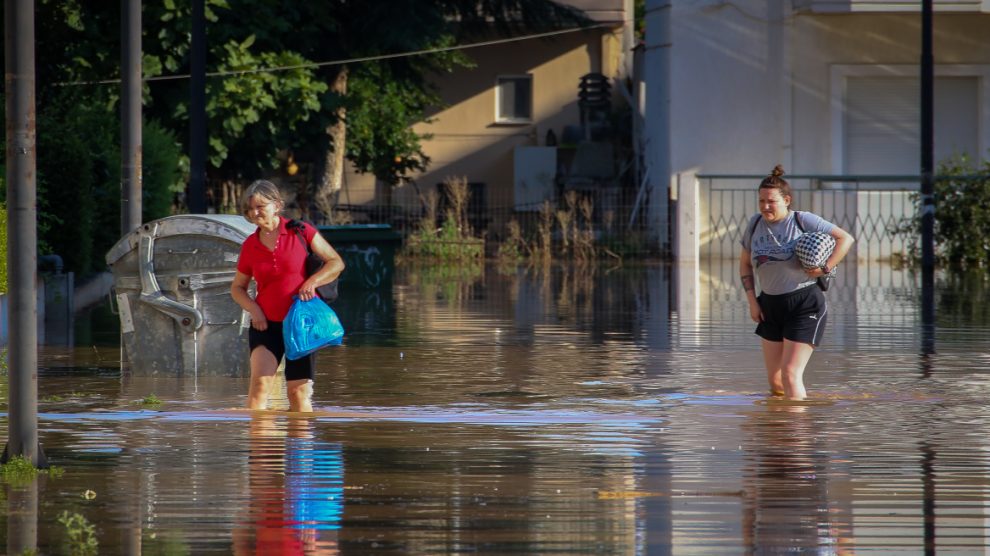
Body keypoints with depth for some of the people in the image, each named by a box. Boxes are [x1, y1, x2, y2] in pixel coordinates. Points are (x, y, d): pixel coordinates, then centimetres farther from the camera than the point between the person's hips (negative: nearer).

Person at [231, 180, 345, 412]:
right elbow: (237, 287, 17)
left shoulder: (300, 232, -2)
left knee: (299, 392, 1)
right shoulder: (250, 245, 5)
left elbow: (336, 262, 0)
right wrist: (253, 308, -4)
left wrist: (312, 281, -17)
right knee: (260, 380, -21)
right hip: (266, 324, 1)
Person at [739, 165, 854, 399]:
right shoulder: (755, 224, 8)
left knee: (791, 374, -14)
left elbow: (845, 239, -5)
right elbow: (745, 264, 18)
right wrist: (752, 301, 8)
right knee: (775, 380, 10)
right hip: (770, 305, 6)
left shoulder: (803, 221, -7)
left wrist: (826, 268, -15)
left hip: (804, 304, -6)